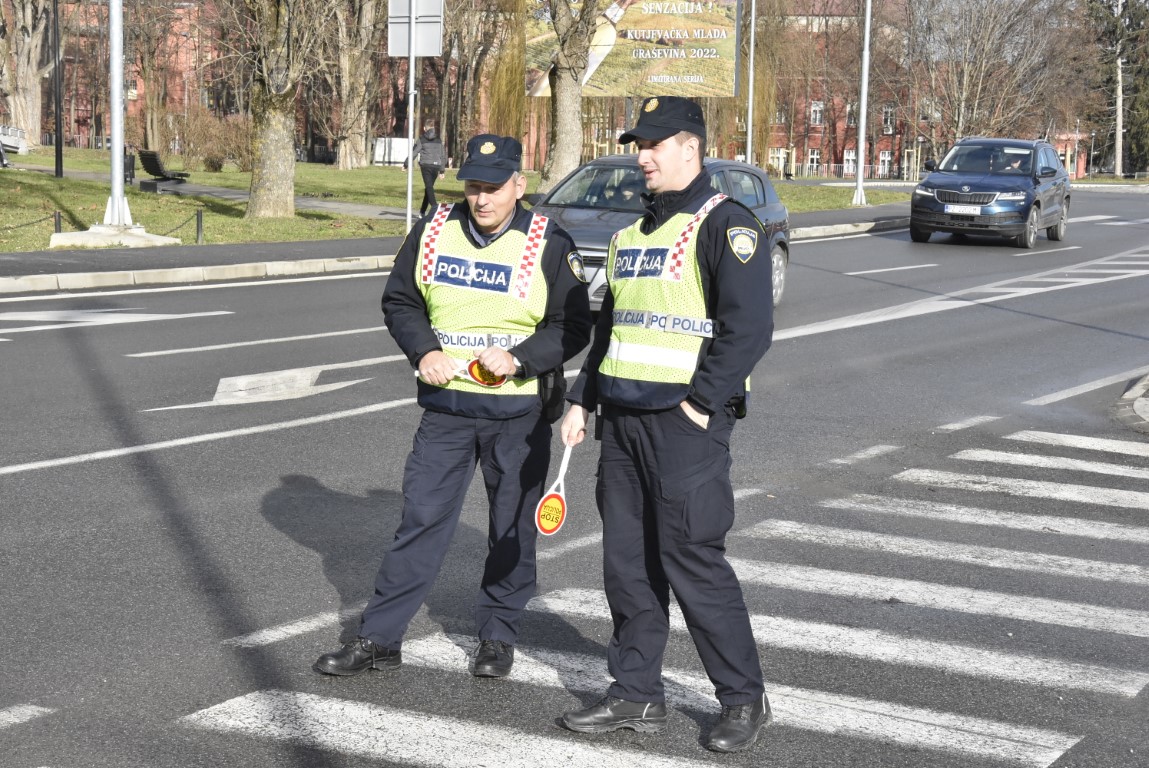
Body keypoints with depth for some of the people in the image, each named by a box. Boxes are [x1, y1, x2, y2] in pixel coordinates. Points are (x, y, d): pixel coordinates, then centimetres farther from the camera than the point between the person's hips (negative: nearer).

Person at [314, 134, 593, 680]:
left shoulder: (549, 245, -6)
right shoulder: (434, 231, 3)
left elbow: (573, 328, -5)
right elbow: (399, 300, 12)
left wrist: (517, 358, -19)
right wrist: (424, 352, -5)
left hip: (519, 413, -2)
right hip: (446, 404, 2)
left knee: (512, 528, 8)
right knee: (421, 518, 1)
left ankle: (498, 635, 23)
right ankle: (379, 639, 6)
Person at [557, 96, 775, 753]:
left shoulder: (726, 225, -9)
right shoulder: (634, 231, 18)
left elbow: (749, 326, -18)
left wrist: (701, 403, -18)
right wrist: (582, 400, 18)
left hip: (685, 422, -8)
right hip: (622, 421, 8)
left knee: (693, 562, -6)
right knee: (628, 562, 10)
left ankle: (745, 699, 7)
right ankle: (637, 694, 19)